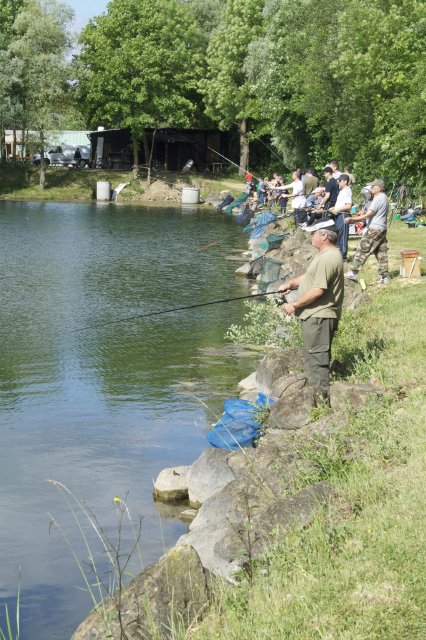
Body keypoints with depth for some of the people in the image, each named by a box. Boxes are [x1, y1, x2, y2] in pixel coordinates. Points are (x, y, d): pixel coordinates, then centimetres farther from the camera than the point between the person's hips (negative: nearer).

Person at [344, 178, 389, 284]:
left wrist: (351, 219, -20)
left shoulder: (378, 199, -17)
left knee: (362, 250, -5)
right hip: (382, 229, 10)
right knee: (381, 253, 9)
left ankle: (353, 273, -5)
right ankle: (384, 277, 8)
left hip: (374, 230, -10)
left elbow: (367, 215, -21)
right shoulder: (384, 197, 14)